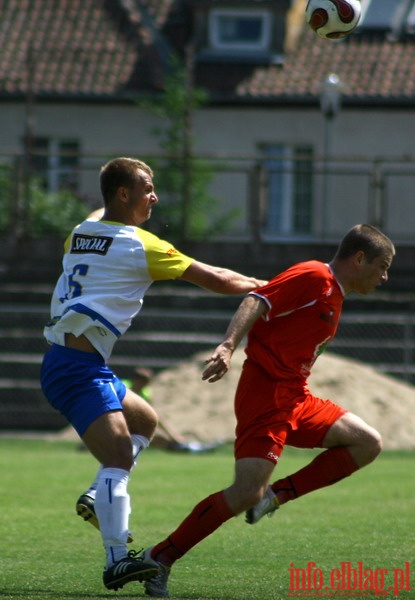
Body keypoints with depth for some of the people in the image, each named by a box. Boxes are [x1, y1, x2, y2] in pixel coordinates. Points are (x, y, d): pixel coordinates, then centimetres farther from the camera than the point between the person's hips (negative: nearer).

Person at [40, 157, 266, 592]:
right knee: (119, 456, -20)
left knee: (144, 420, 25)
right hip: (80, 366, -9)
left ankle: (97, 498, 10)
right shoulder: (138, 245, -8)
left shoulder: (79, 234, 12)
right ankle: (117, 561, -31)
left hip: (62, 363, 9)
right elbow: (214, 280, -4)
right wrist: (264, 287, 8)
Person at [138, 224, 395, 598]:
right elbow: (257, 302, -20)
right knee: (247, 492, -20)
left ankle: (277, 495, -1)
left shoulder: (333, 296, 21)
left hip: (295, 397, 10)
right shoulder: (313, 277, -9)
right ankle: (160, 558, -10)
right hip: (266, 394, -10)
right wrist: (228, 346, -33)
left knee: (367, 444, 1)